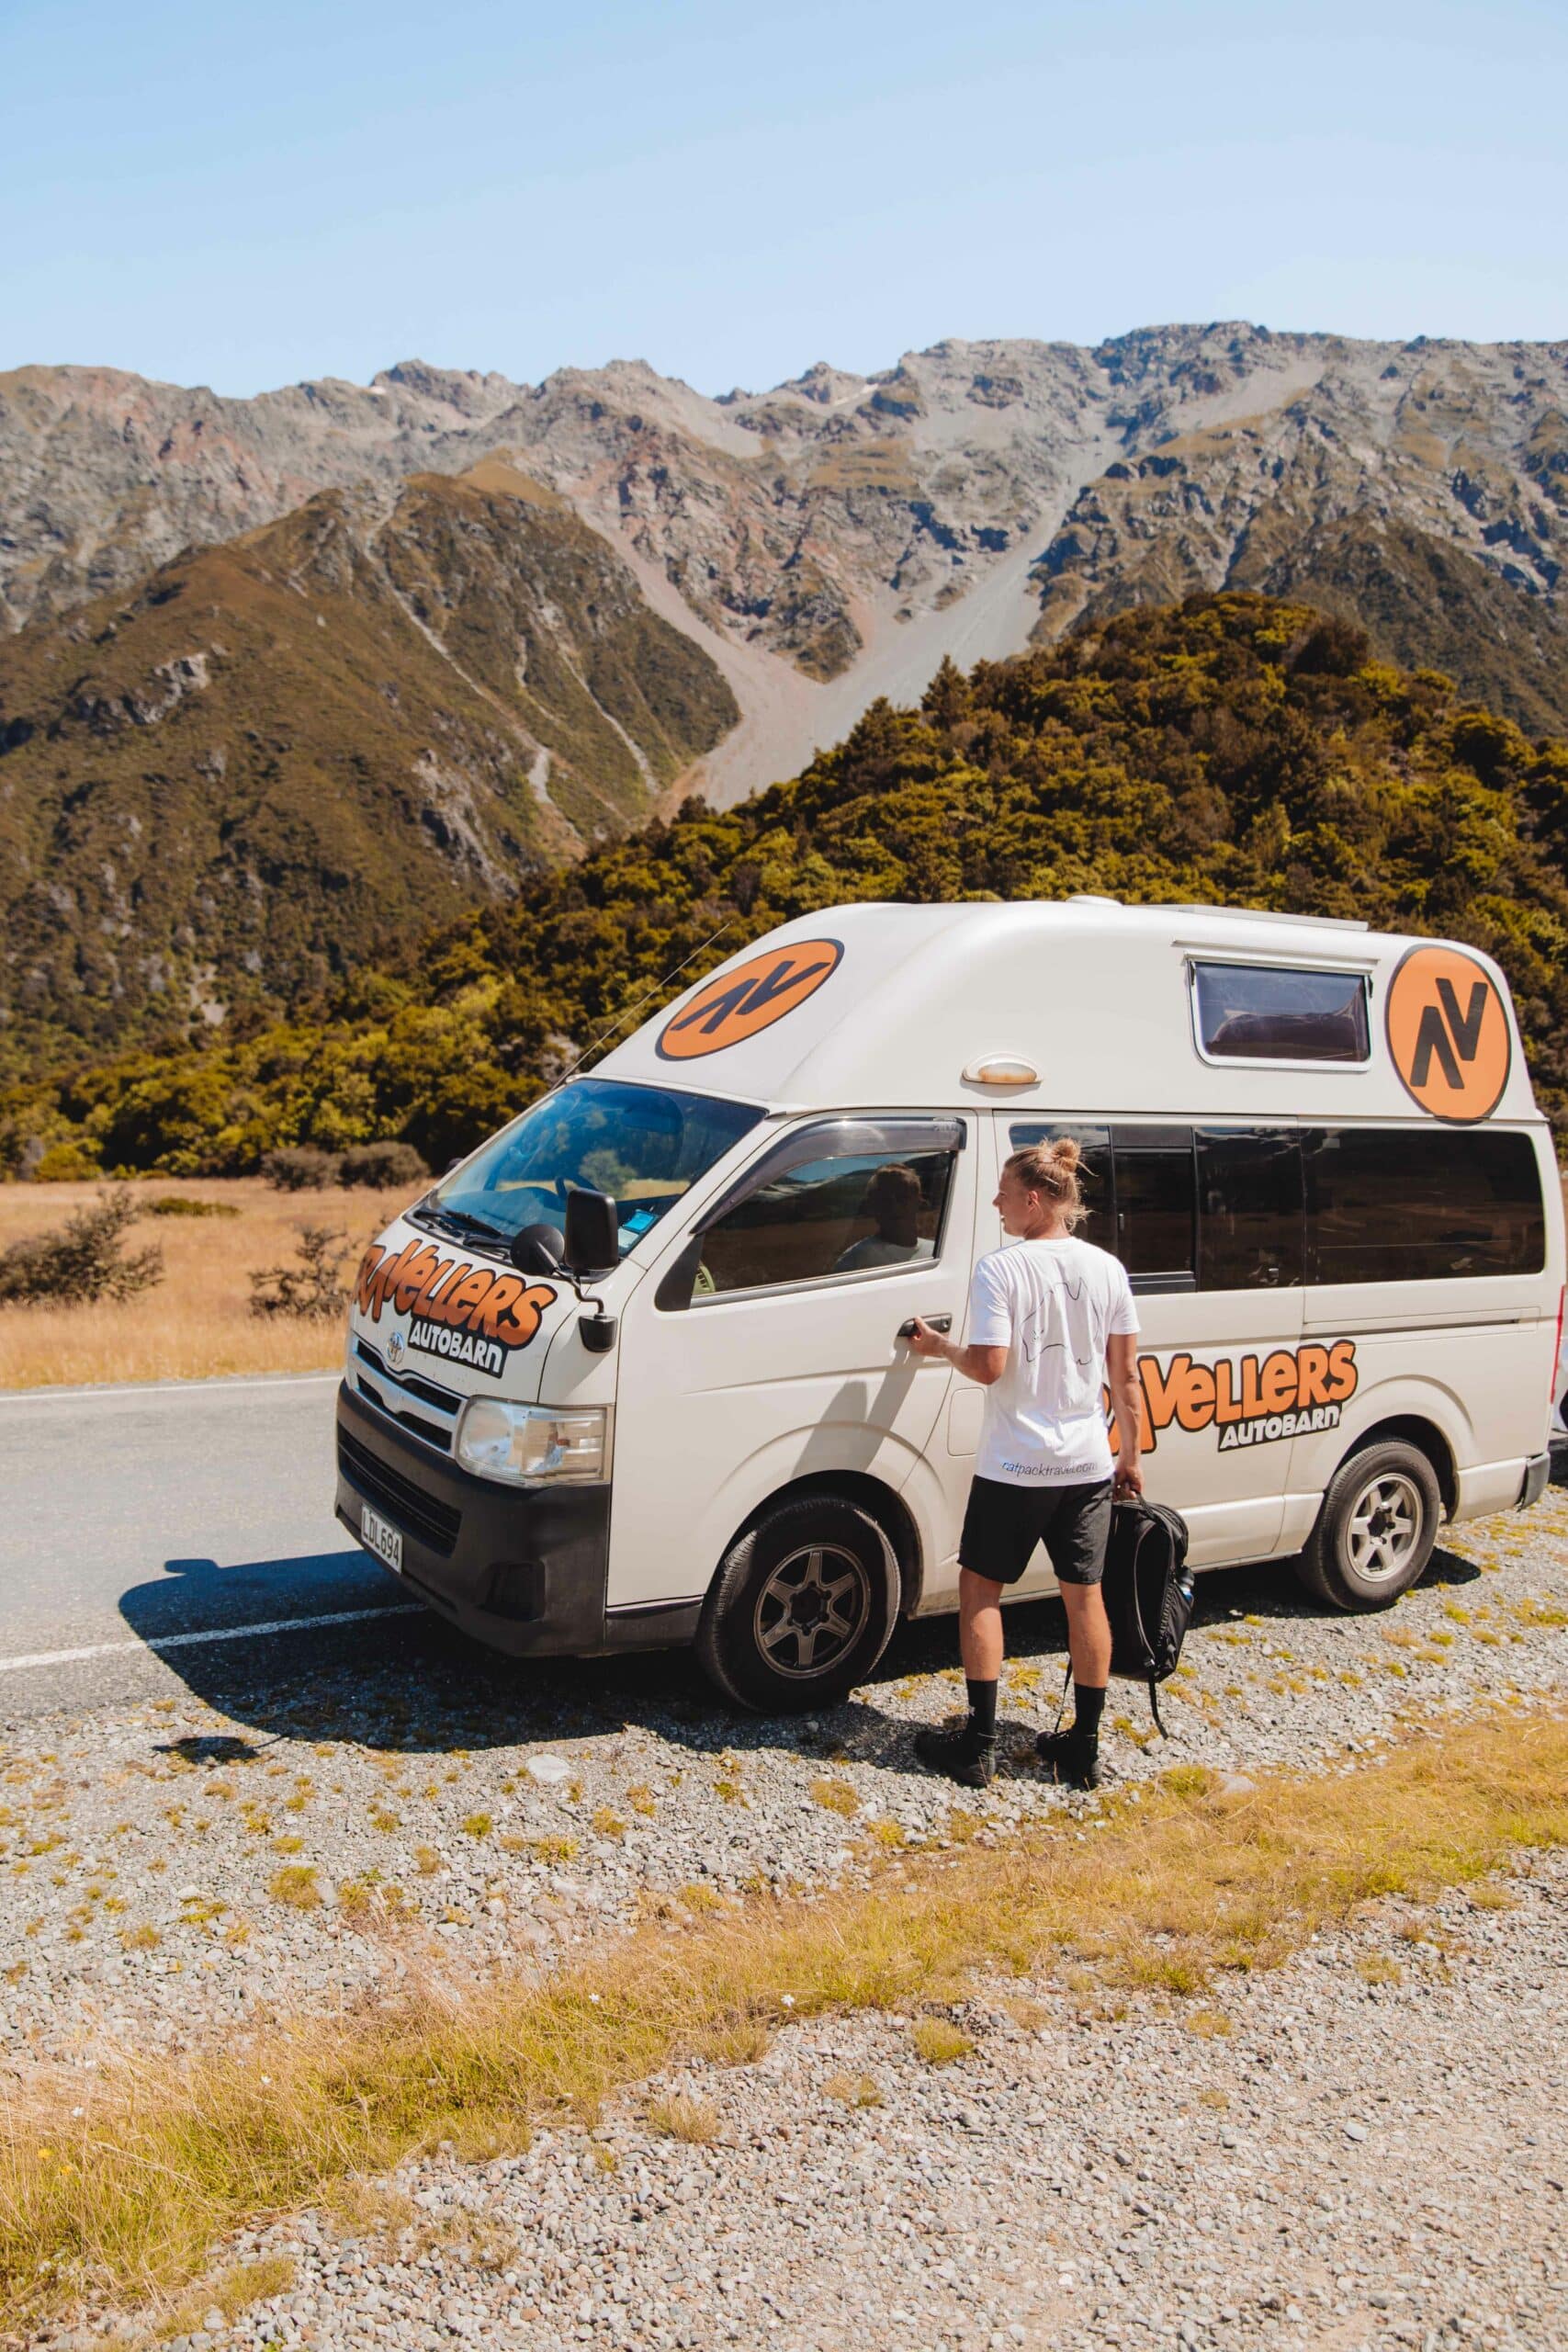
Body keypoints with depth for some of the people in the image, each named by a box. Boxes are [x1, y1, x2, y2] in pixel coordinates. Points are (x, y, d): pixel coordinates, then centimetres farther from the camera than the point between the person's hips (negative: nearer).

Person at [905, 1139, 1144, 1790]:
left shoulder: (1000, 1269, -13)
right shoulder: (1107, 1268, 3)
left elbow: (989, 1366, -18)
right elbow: (1125, 1375, 6)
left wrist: (940, 1347, 2)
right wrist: (1131, 1455, 15)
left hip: (1014, 1465, -5)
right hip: (1089, 1464, 5)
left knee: (980, 1588, 9)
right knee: (1084, 1595, 12)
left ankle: (978, 1745, 11)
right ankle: (1083, 1748, 18)